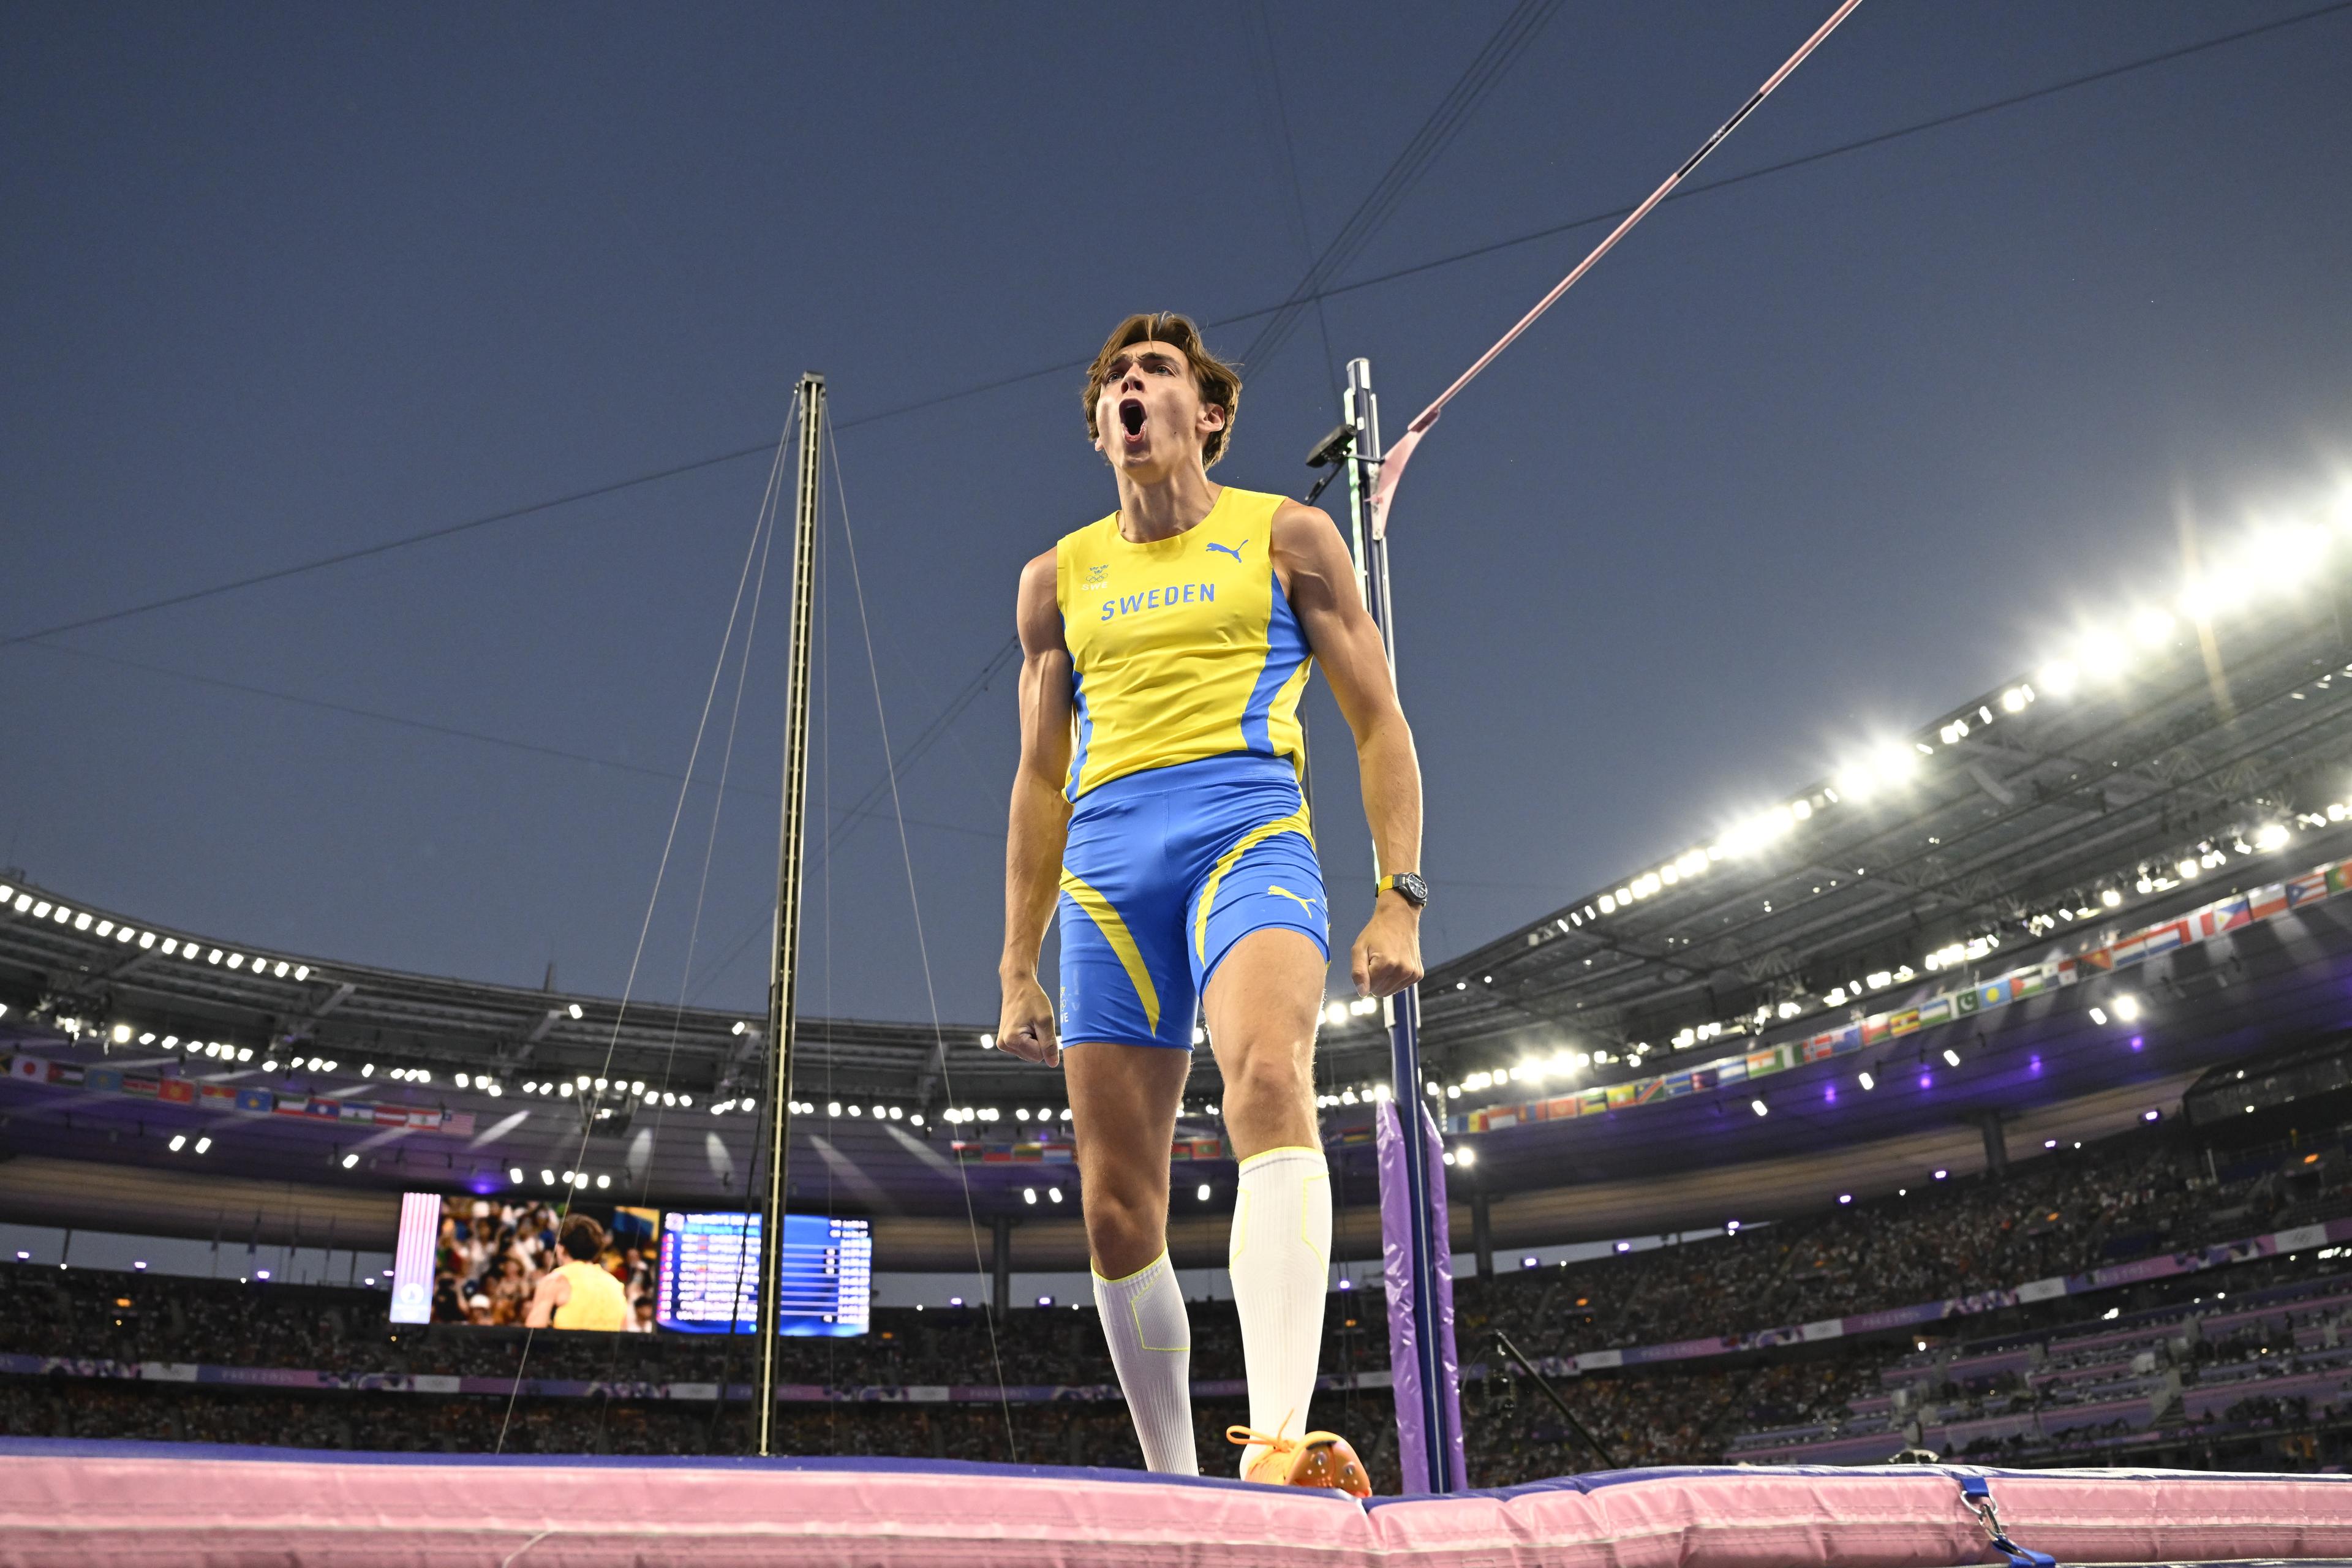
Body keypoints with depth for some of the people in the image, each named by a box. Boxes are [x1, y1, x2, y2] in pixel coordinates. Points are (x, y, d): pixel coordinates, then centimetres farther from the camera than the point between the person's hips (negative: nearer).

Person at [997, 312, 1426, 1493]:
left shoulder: (1285, 537, 13)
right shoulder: (1059, 578, 21)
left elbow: (1378, 723, 10)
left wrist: (1399, 897, -3)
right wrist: (1018, 968, 17)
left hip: (1248, 832, -3)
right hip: (1106, 872, 4)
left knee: (1269, 1080, -33)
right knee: (1116, 1211, 0)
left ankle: (1279, 1443, -43)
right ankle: (1173, 1483, 15)